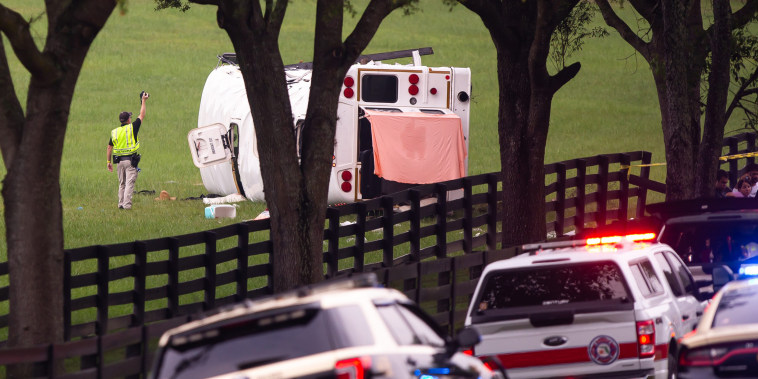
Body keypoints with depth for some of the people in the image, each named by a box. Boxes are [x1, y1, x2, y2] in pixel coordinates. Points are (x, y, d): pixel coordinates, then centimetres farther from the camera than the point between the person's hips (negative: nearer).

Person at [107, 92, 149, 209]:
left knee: (122, 183, 14)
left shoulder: (114, 132, 7)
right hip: (130, 160, -5)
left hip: (119, 160, 5)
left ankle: (121, 203, 13)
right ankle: (127, 204, -14)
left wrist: (109, 161, 17)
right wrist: (143, 101, 17)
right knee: (129, 183, -6)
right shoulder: (132, 128, -6)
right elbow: (142, 116, 6)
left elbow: (109, 148, 10)